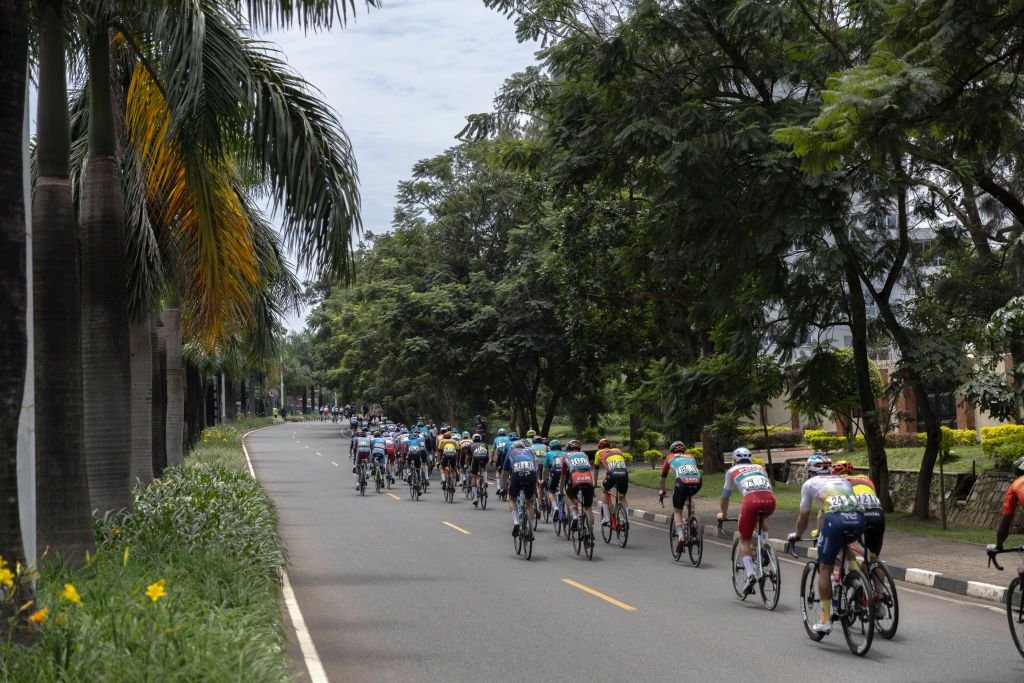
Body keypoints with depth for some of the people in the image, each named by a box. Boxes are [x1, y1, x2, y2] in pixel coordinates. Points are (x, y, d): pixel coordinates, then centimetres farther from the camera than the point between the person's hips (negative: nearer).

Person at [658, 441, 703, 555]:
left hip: (683, 482, -3)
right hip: (697, 482, 3)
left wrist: (661, 490, 54)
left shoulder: (670, 458, 29)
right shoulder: (691, 457, 35)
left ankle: (681, 537, -2)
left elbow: (663, 477, 39)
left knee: (677, 511, 14)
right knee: (688, 495, 36)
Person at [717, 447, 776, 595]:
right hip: (770, 500, 3)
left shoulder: (732, 471, 29)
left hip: (751, 500, -3)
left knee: (744, 540, 12)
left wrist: (723, 514, 54)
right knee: (761, 519, 38)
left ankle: (750, 574, -4)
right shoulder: (760, 468, 36)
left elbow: (725, 497, 36)